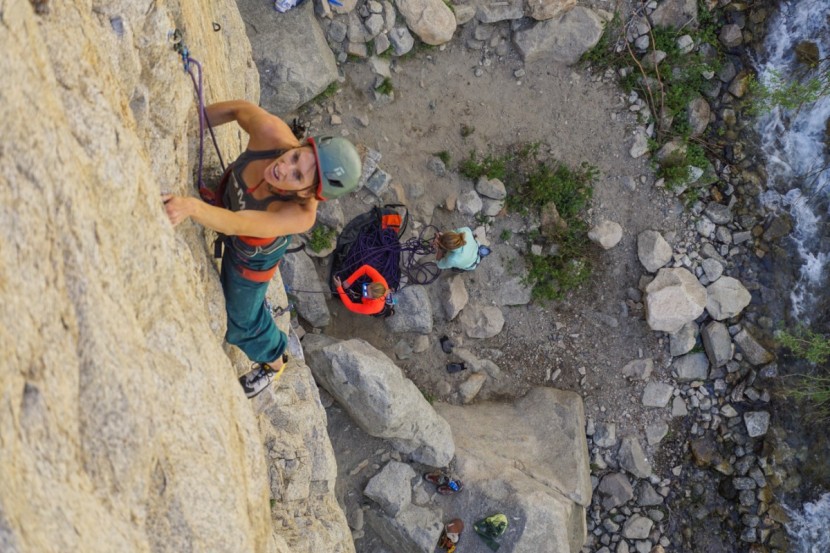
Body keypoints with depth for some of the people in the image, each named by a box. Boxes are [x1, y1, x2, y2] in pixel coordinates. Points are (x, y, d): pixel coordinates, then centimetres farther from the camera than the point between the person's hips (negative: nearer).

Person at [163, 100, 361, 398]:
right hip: (227, 196, 3)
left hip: (254, 253, -3)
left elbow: (238, 225, -57)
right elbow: (239, 108, -18)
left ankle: (273, 361, 56)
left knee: (239, 320, 23)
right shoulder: (272, 134, -39)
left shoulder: (301, 214, -46)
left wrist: (191, 207, -75)